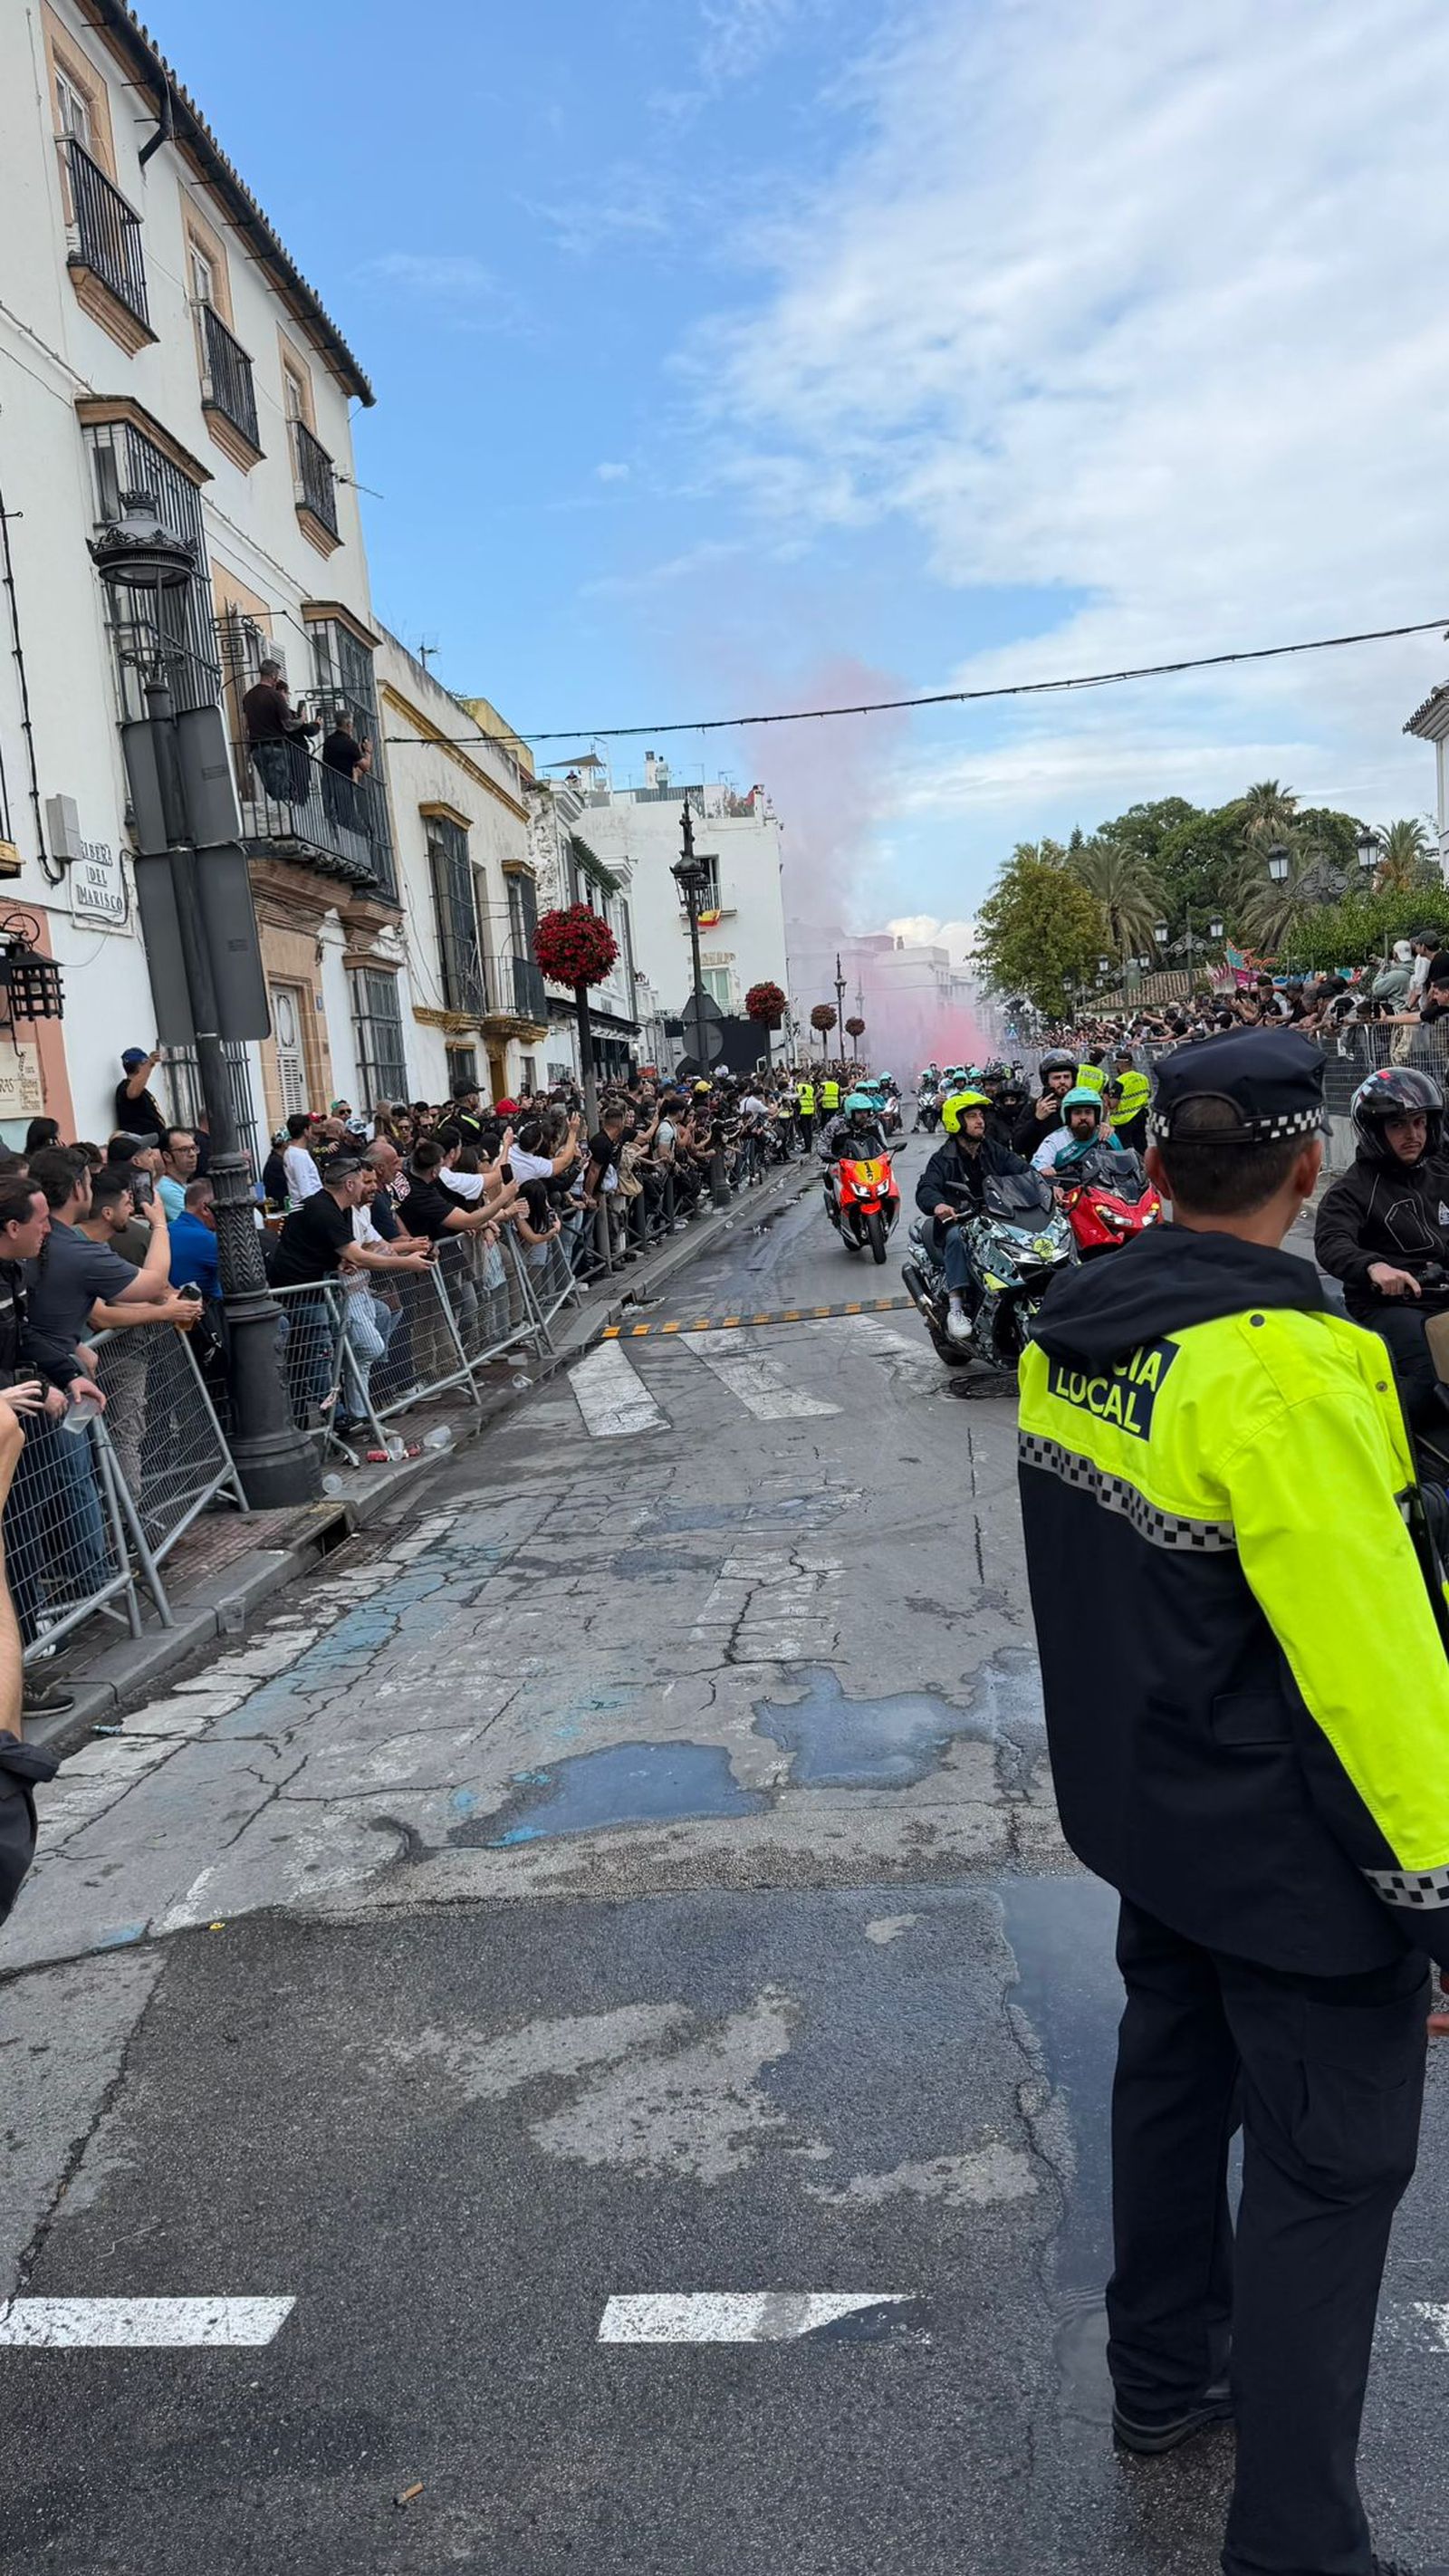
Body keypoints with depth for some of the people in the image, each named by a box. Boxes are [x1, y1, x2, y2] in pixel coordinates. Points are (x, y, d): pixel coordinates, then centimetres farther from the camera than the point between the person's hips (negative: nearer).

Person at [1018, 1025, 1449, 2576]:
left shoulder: (1070, 1332, -3)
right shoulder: (1279, 1370, -29)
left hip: (1149, 1804, 8)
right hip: (1294, 1844, -8)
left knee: (1172, 2076, 24)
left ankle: (1162, 2373, 44)